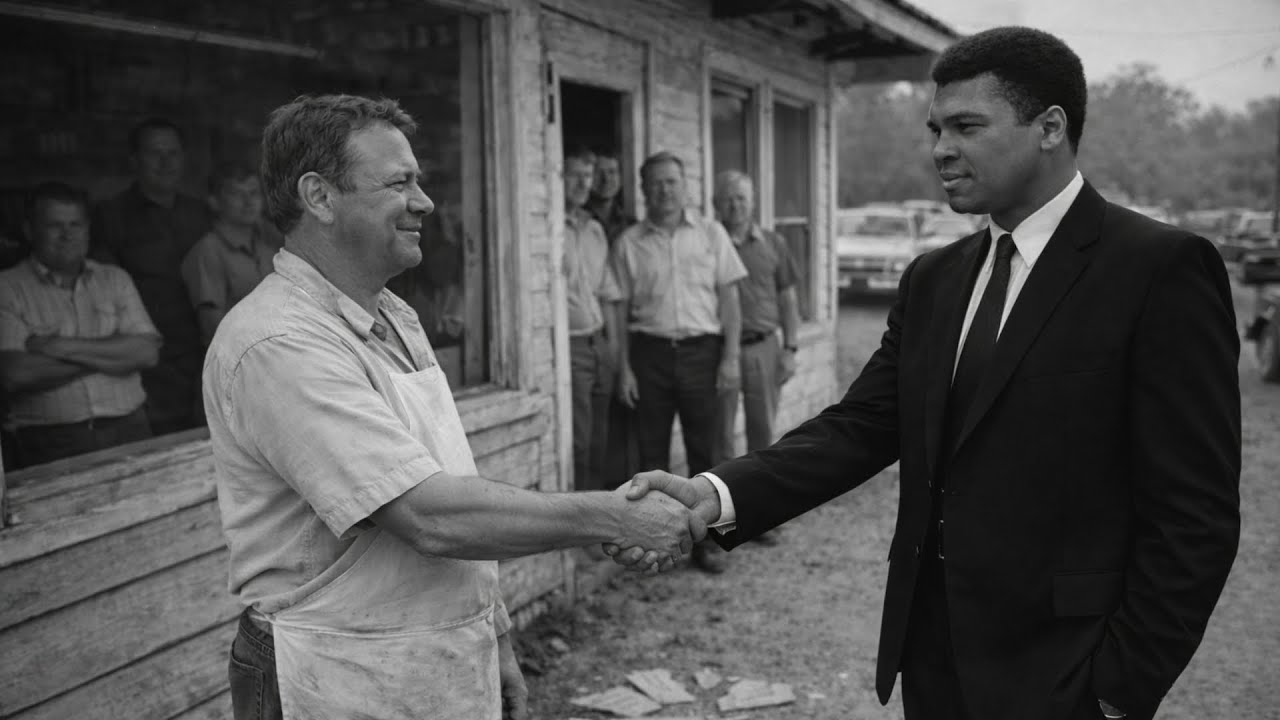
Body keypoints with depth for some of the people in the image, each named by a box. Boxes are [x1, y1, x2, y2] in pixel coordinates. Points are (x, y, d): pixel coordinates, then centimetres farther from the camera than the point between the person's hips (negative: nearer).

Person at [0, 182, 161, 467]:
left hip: (127, 430, 3)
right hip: (51, 441, -3)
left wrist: (65, 347, -7)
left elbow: (147, 351, 1)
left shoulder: (114, 279, 15)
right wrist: (110, 354, -5)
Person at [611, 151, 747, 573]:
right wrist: (624, 368, 0)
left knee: (703, 451, 3)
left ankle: (706, 539, 14)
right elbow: (621, 308, 6)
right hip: (650, 352, 0)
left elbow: (728, 298, 5)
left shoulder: (710, 234, 6)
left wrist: (730, 357, -2)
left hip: (701, 350, 0)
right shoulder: (629, 242, 6)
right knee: (652, 452, 4)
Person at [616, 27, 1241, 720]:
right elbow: (860, 425, -1)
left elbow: (1197, 512, -13)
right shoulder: (932, 279, 7)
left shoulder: (1161, 268, -12)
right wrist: (718, 494, -16)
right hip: (930, 657, 6)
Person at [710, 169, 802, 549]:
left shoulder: (772, 244, 8)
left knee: (763, 432, 6)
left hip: (763, 347, 2)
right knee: (720, 435, 1)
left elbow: (787, 300, 10)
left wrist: (790, 348, 2)